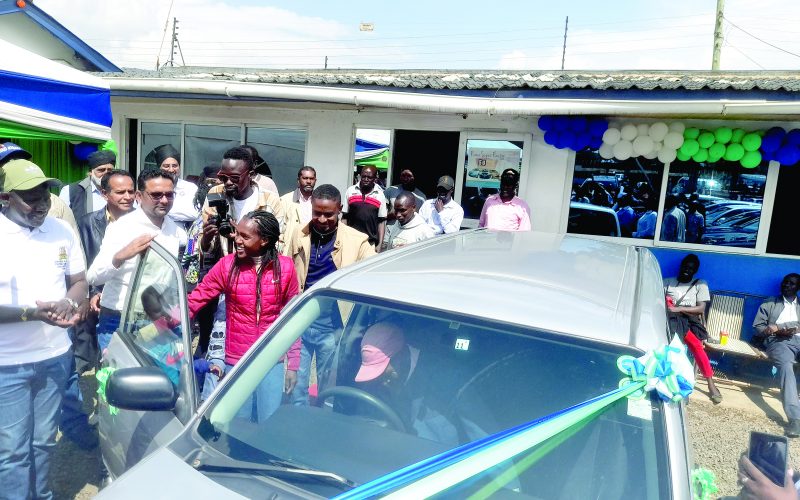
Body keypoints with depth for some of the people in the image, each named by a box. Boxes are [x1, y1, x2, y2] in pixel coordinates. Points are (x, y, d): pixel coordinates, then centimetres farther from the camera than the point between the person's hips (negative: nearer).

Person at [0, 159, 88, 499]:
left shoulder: (62, 232, 1)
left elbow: (79, 283, 8)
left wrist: (67, 303, -13)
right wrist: (33, 312, -26)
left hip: (55, 356, 4)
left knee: (43, 441, 18)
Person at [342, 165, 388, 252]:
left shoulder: (380, 195, 1)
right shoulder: (350, 191, 3)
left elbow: (382, 221, 2)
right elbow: (344, 217, 6)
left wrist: (380, 244, -4)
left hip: (371, 242, 0)